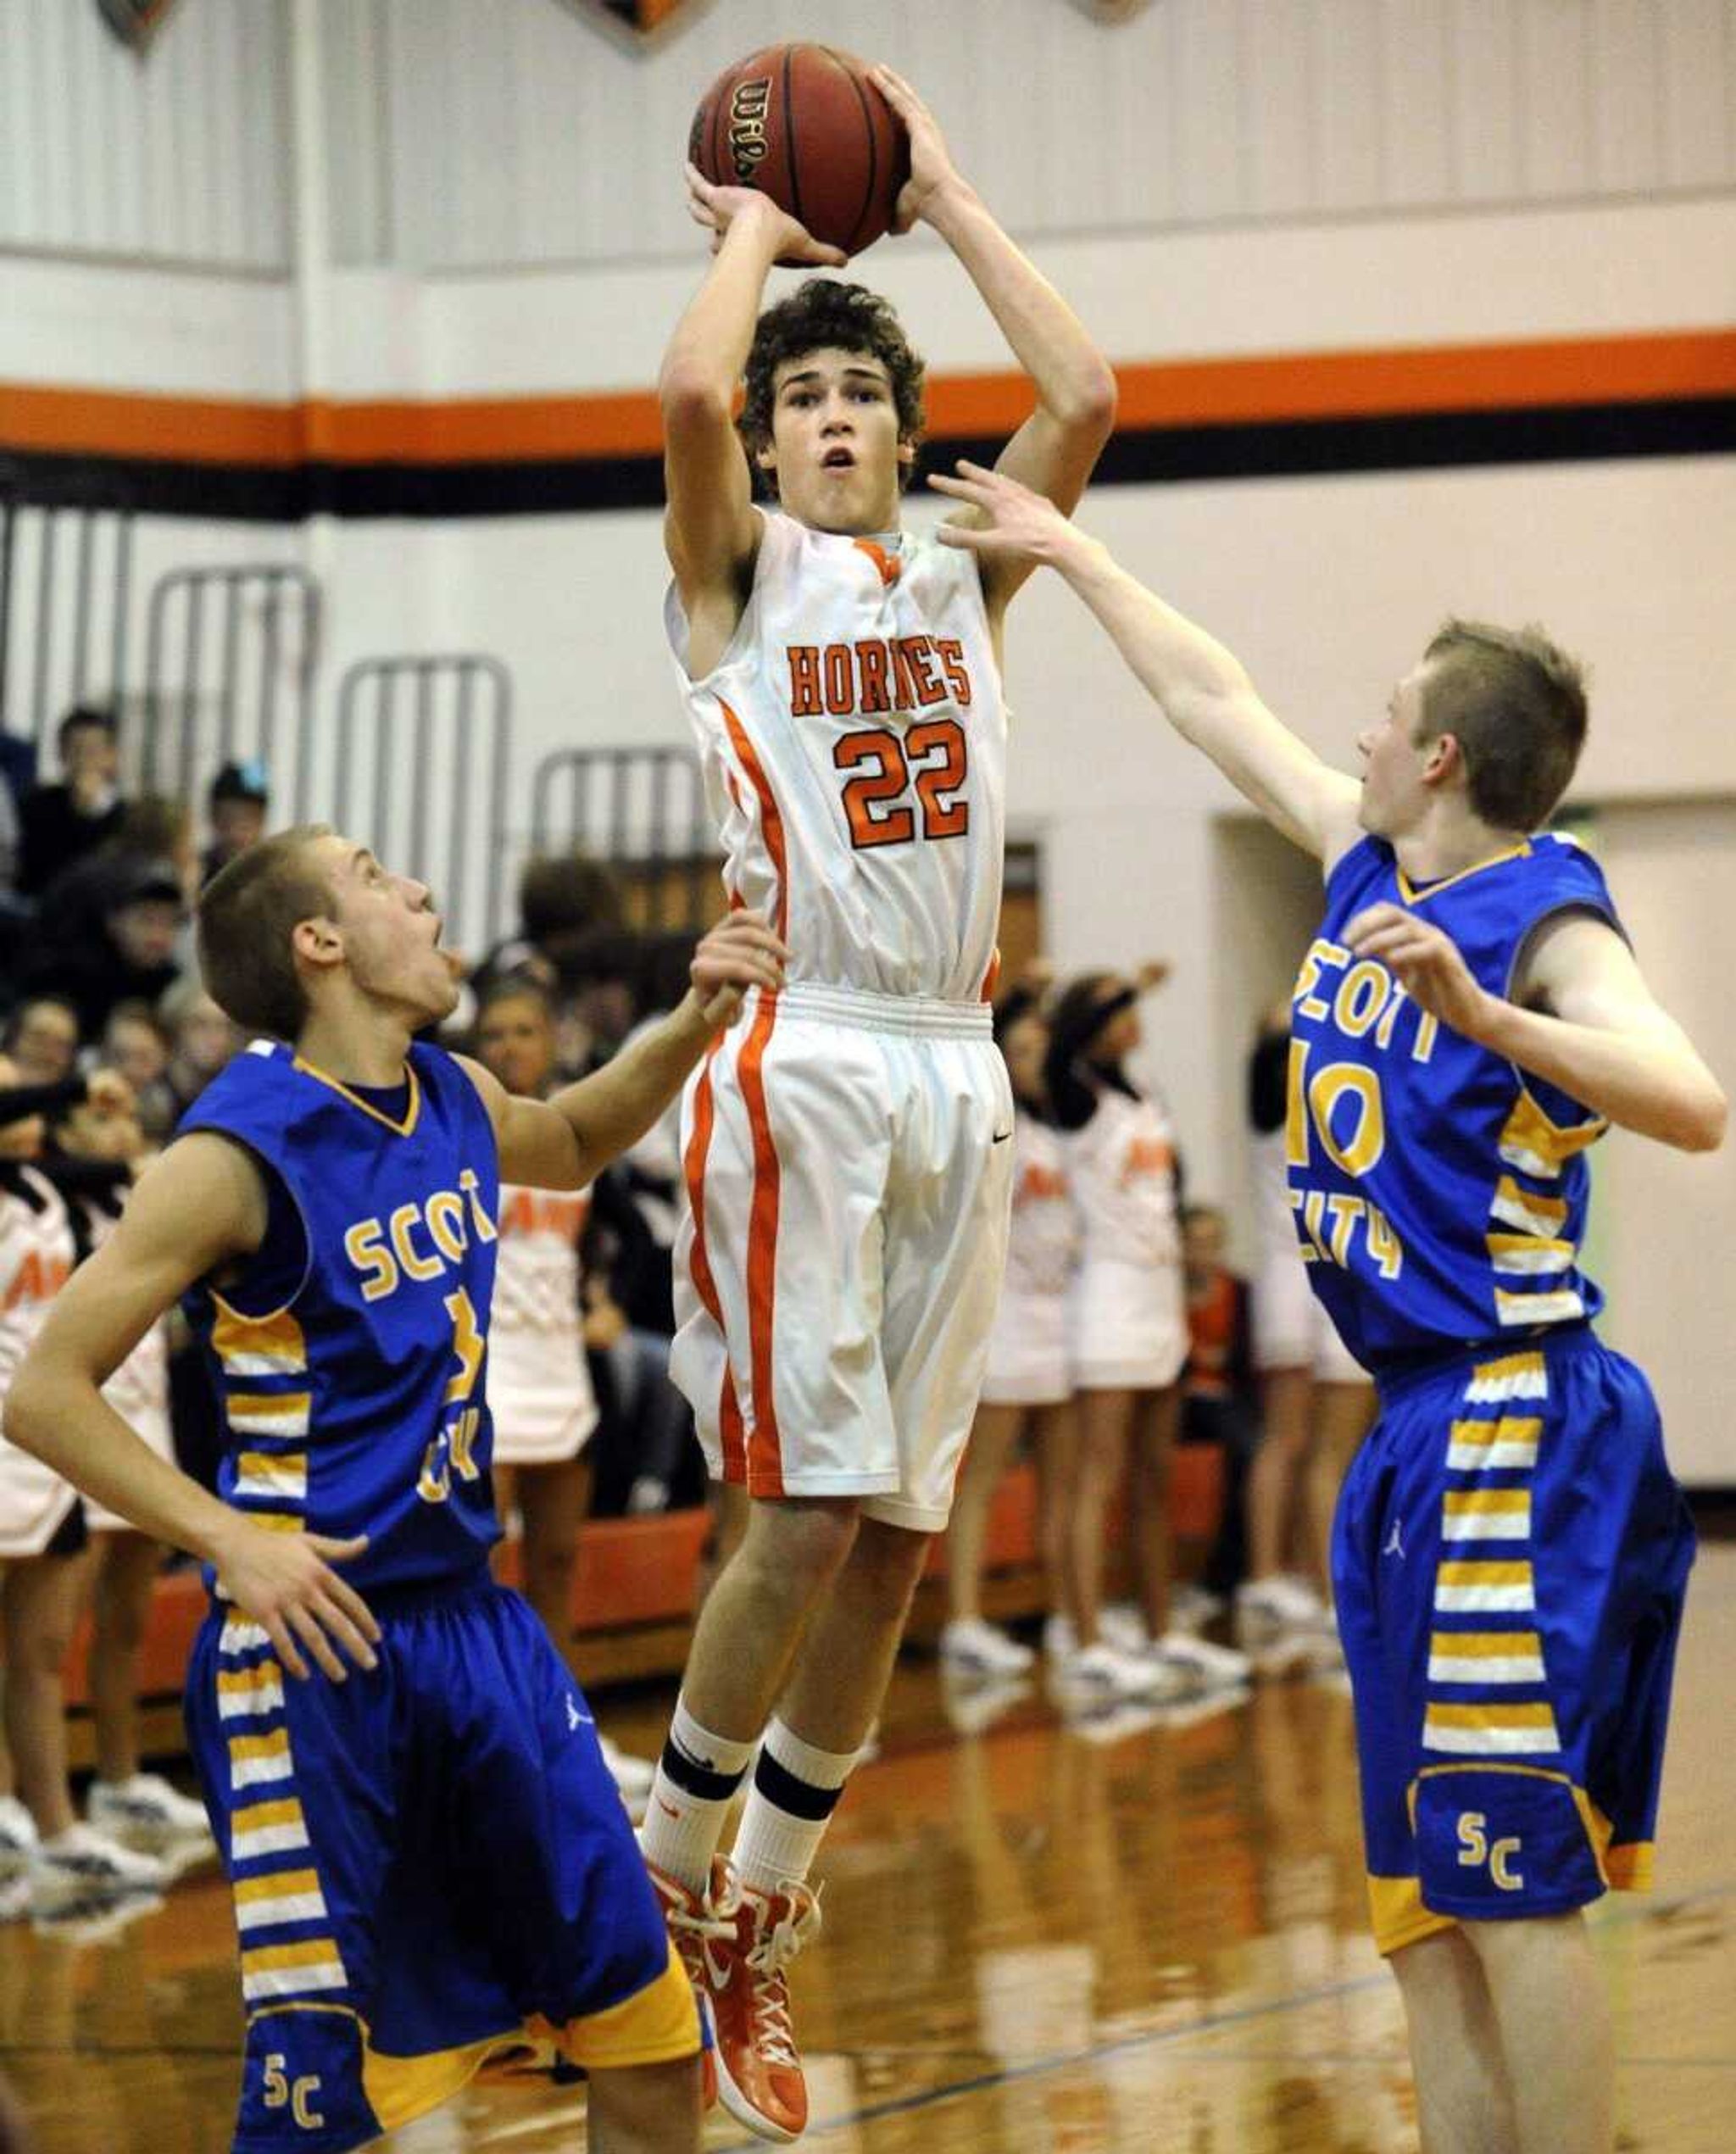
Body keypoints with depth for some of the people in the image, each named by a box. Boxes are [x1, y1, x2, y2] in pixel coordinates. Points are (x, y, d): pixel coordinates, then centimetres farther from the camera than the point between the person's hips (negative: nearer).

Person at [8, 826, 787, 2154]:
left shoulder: (455, 1101, 7)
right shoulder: (244, 1154, -14)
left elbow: (571, 1144, 33)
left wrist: (691, 1030, 18)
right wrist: (228, 1539, -21)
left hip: (474, 1621, 7)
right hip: (318, 1646, -7)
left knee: (650, 2034, 7)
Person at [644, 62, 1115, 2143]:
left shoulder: (957, 575, 16)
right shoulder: (739, 568, 4)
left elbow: (1081, 393, 3)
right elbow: (686, 390, -16)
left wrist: (937, 193, 9)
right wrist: (757, 229, 1)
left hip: (952, 1074, 5)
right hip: (805, 1061, -5)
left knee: (899, 1533, 6)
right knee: (810, 1516, -11)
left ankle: (754, 1932, 17)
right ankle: (660, 1892, 6)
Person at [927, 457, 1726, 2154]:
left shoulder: (1547, 924, -13)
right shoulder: (1370, 870, 11)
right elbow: (1217, 706, 25)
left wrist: (1482, 1013, -38)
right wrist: (1065, 553, 32)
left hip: (1509, 1427, -9)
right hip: (1420, 1429, 9)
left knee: (1510, 1888, -10)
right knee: (1425, 1893, 10)